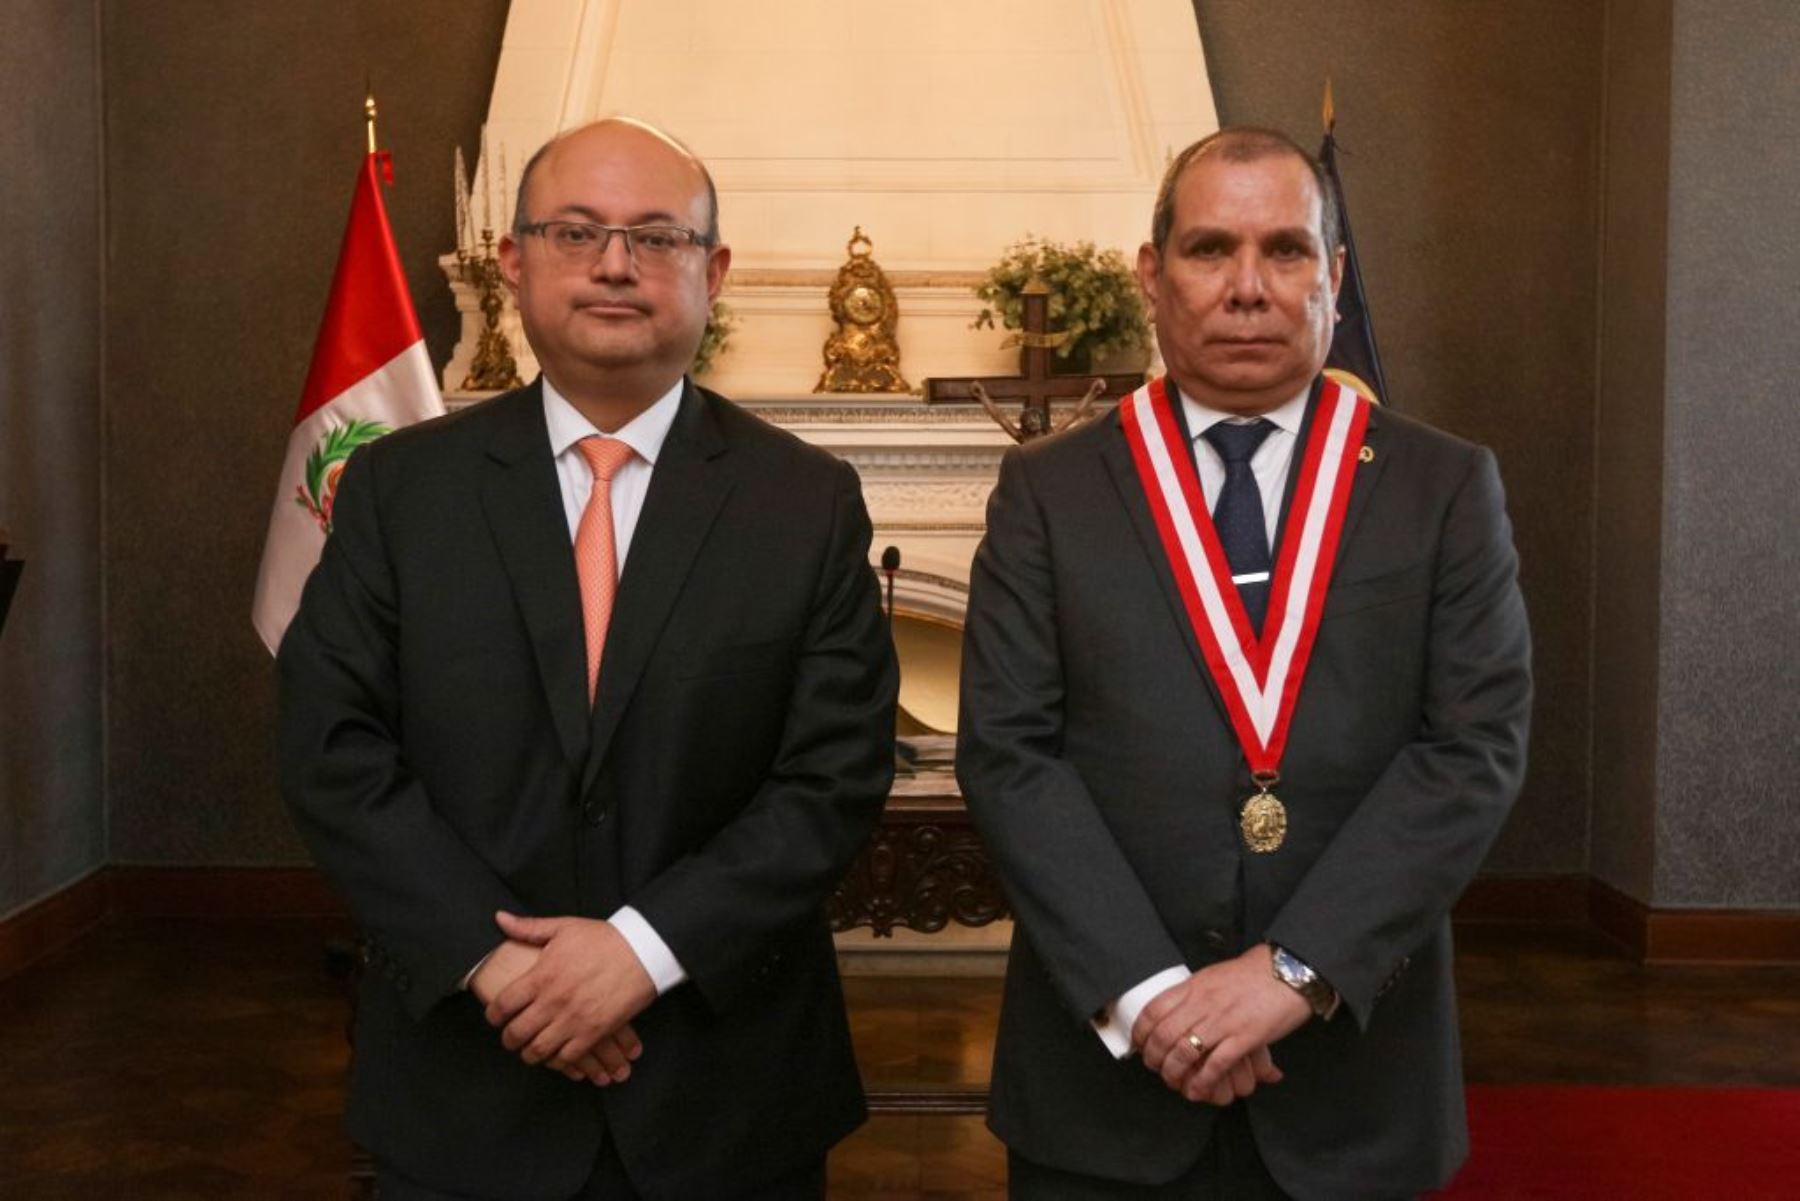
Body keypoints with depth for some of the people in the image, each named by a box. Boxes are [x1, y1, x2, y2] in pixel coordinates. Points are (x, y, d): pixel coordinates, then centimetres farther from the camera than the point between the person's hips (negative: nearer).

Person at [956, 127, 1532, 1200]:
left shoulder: (1448, 489, 1)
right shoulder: (1049, 490, 0)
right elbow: (1006, 751, -6)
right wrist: (1140, 990, -16)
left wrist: (1297, 969, -16)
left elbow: (1478, 746, -7)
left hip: (1351, 1078, 1)